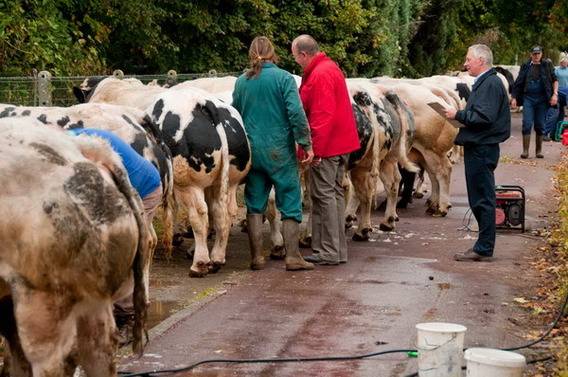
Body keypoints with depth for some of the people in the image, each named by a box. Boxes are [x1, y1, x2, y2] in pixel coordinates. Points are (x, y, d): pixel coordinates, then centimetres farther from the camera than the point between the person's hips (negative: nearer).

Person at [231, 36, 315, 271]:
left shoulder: (241, 82, 6)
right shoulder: (283, 78, -7)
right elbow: (296, 113, -15)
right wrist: (306, 144, -10)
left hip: (252, 152, 4)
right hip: (280, 150, -4)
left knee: (255, 205, 11)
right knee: (290, 203, 4)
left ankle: (256, 257, 11)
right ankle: (292, 256, 3)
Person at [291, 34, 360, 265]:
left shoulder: (320, 75, -17)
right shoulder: (330, 68, 16)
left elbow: (323, 116, -23)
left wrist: (316, 149, -23)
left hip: (325, 146, -10)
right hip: (340, 143, 10)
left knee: (323, 195, -5)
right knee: (335, 193, 14)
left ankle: (328, 253, -1)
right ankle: (338, 250, 19)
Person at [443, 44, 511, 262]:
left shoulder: (490, 84, -14)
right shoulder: (483, 83, 18)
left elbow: (485, 117, -23)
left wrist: (459, 115, -15)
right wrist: (461, 117, 6)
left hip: (482, 149, -11)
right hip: (477, 148, 11)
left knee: (483, 201, -5)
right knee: (478, 200, 14)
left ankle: (484, 250, -1)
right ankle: (484, 246, 20)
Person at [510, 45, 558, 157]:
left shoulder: (547, 65, 4)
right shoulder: (526, 66, 6)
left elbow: (555, 80, 6)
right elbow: (518, 83, 9)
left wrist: (555, 94, -8)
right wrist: (514, 98, 3)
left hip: (542, 99, 0)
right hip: (528, 98, 0)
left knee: (540, 126, 5)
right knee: (527, 124, -8)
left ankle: (539, 150, 15)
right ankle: (525, 150, -4)